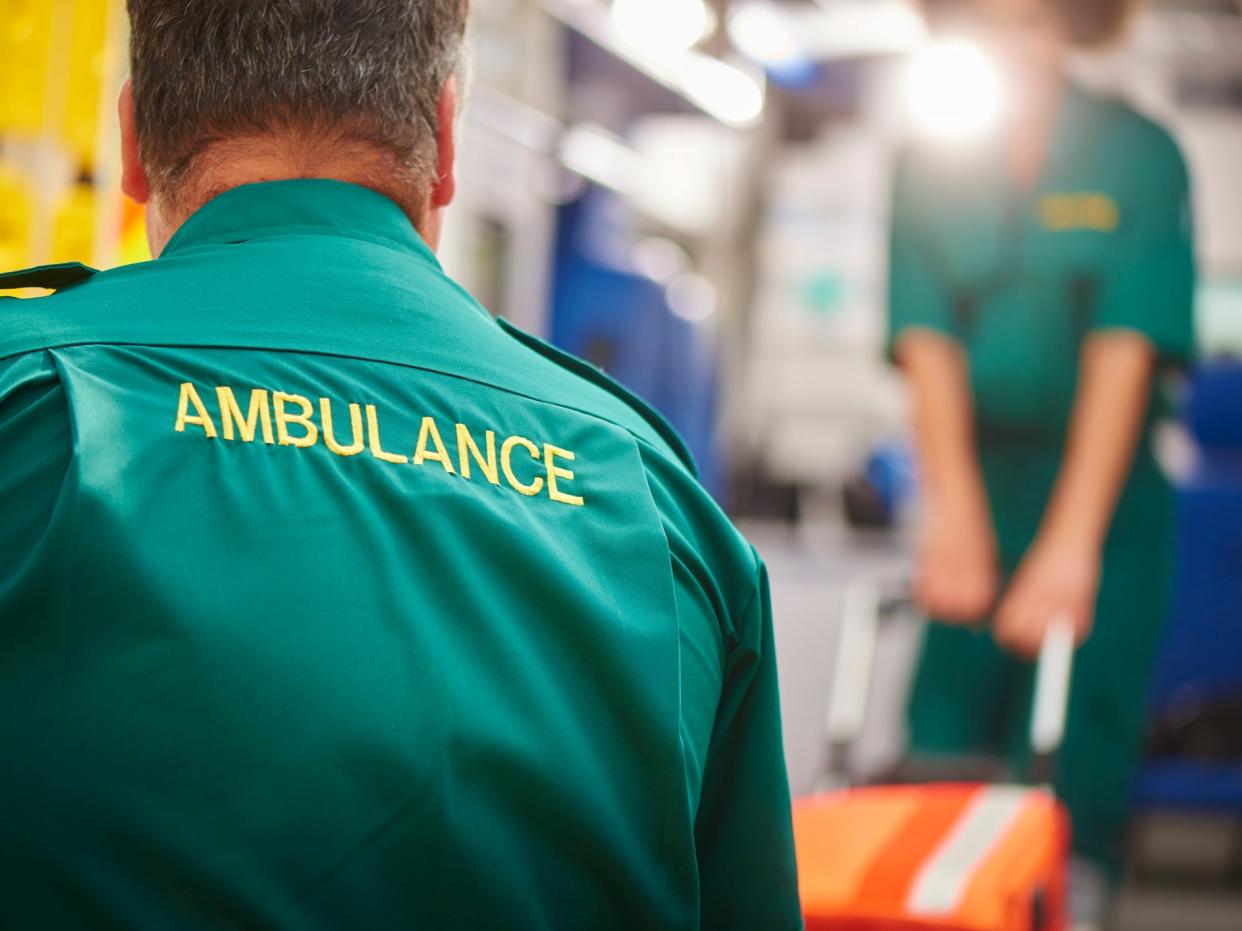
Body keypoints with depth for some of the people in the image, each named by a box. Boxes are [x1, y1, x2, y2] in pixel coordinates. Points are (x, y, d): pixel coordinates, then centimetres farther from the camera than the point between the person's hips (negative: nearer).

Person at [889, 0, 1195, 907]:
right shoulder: (931, 162, 2)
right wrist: (956, 516, -21)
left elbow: (1124, 352, -16)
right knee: (944, 738, 0)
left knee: (1076, 750, -8)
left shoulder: (1138, 155, -6)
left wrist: (1071, 541, -24)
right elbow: (930, 347, -7)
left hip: (1104, 485, -2)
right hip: (977, 470, 2)